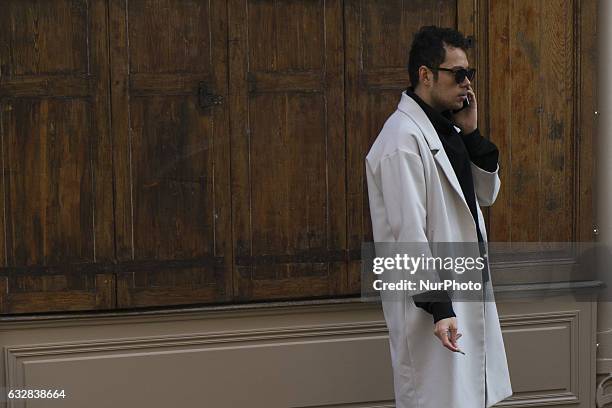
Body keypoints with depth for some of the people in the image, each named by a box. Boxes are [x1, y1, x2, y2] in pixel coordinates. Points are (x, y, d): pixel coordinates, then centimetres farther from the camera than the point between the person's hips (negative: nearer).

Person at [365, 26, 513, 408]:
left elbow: (486, 194, 14)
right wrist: (437, 307, -22)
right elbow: (409, 232, -21)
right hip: (431, 298, -9)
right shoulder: (404, 137, -17)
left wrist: (471, 134, 0)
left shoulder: (447, 128, 11)